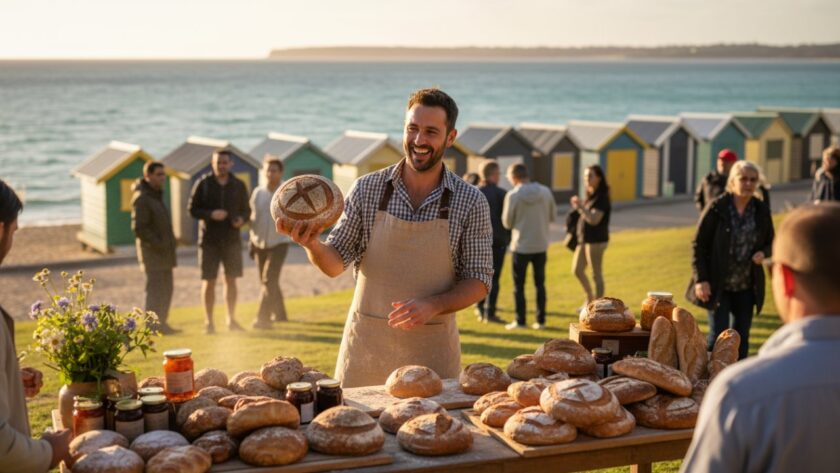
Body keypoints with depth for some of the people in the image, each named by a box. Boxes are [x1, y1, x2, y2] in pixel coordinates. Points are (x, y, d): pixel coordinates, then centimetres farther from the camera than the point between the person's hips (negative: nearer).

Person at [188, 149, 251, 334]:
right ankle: (209, 322, 7)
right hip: (209, 240, -2)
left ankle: (231, 320, 16)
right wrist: (210, 214, -20)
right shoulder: (203, 184, -3)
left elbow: (246, 210, 9)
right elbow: (193, 209, -3)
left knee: (231, 280, 6)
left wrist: (242, 219, -14)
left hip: (232, 240, 2)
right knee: (209, 282, 0)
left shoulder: (239, 185, 4)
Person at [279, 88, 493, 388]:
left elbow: (479, 281, -2)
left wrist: (432, 306, -18)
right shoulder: (366, 189, -1)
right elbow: (336, 264, 2)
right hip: (366, 344, 1)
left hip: (432, 349, -1)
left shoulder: (471, 202, -4)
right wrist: (313, 245, -20)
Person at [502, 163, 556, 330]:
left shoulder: (513, 195, -14)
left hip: (521, 246, -3)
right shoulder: (545, 192, -4)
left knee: (519, 285, 8)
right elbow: (552, 216, 5)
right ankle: (540, 320, 14)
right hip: (541, 245, 3)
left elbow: (507, 223, -7)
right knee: (540, 283, 13)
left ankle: (520, 321, 9)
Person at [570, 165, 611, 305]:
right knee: (577, 271, 13)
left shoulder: (601, 198, -15)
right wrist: (577, 207, 8)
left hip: (596, 241, -9)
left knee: (597, 275, -1)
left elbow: (594, 219, -25)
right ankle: (589, 298, 30)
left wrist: (581, 207, -29)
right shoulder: (590, 196, 12)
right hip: (584, 239, 9)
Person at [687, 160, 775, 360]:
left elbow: (770, 243, 13)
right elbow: (699, 244, -8)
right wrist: (701, 279, -14)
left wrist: (763, 253, -11)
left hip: (747, 287, 4)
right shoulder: (717, 208, -11)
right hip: (717, 285, -4)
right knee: (718, 335, -6)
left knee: (741, 338, 9)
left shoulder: (761, 210, 1)